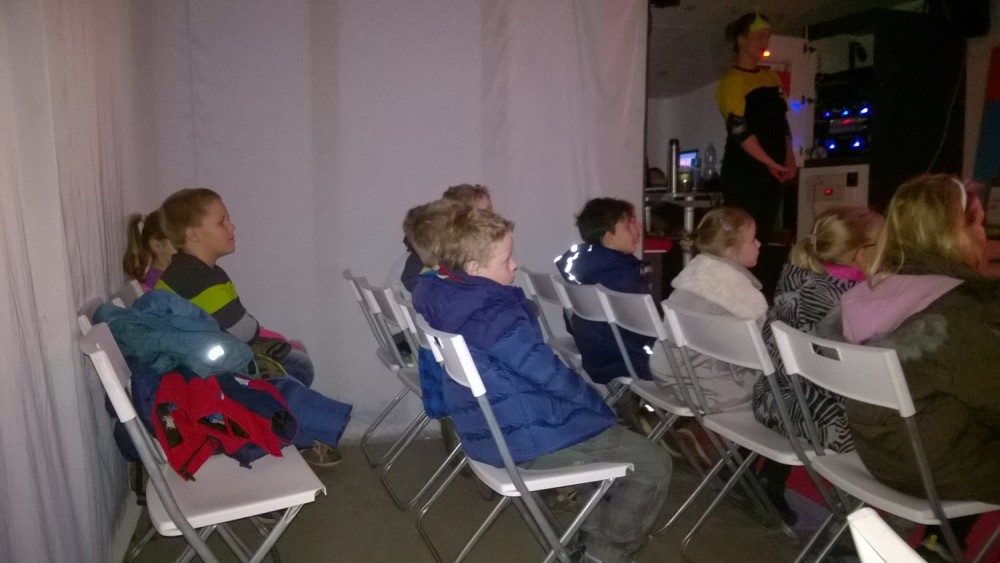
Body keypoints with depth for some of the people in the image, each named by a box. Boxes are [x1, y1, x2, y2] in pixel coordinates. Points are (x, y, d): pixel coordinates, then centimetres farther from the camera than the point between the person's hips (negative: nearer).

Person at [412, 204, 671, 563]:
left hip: (489, 427, 10)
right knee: (652, 464, 0)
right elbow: (549, 373, -21)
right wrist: (598, 405, -3)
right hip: (524, 438, -10)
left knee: (617, 439, 29)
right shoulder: (498, 318, -28)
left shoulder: (443, 298, 0)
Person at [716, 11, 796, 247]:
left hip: (771, 172, 7)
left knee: (764, 235, 9)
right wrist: (771, 163, -14)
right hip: (743, 173, -7)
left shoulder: (771, 76, 14)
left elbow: (780, 120, 18)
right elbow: (739, 129, -16)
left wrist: (789, 158, 3)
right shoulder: (732, 80, -8)